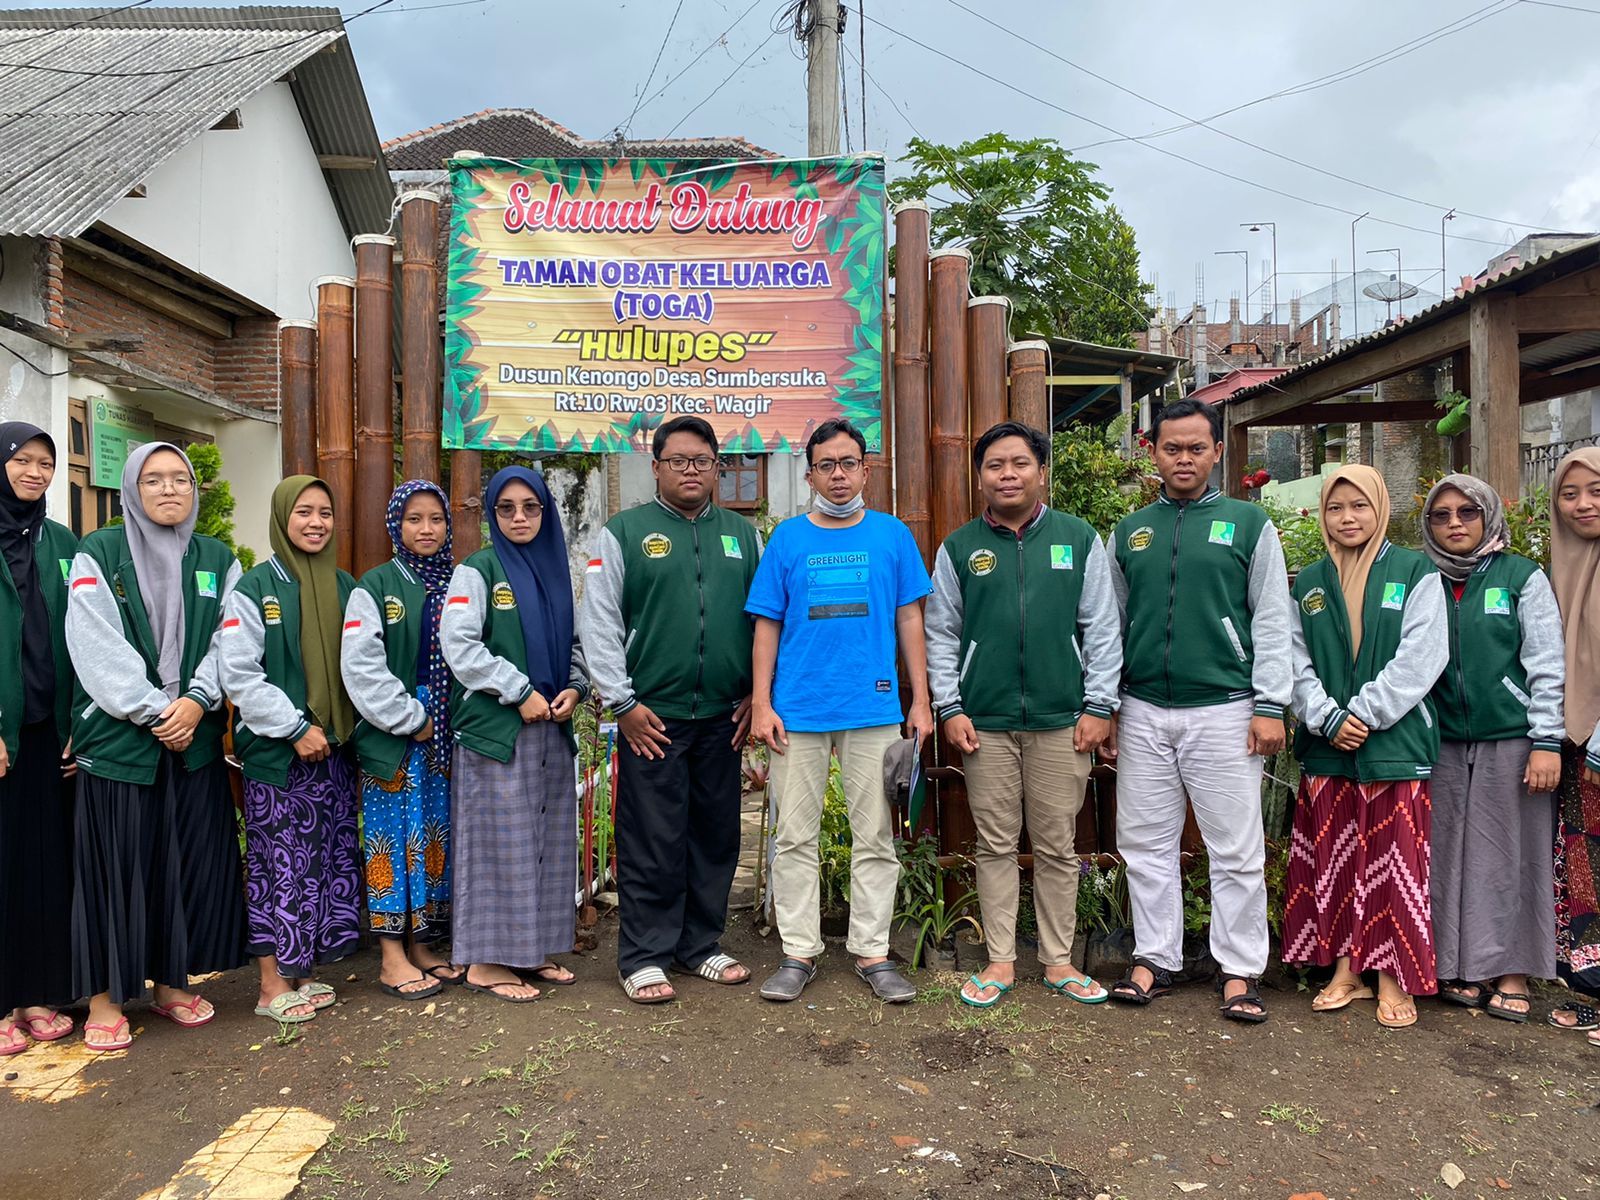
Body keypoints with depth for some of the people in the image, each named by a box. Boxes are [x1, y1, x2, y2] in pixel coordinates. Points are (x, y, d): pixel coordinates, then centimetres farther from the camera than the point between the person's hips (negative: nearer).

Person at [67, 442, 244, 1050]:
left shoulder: (218, 560, 9)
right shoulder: (97, 556, -1)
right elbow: (97, 646, -8)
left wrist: (197, 700, -13)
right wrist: (152, 710, -14)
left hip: (195, 737, 3)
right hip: (117, 738, -3)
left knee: (190, 859, 7)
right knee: (114, 864, 2)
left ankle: (171, 981, 23)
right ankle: (104, 997, 16)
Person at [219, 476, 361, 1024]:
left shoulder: (345, 587, 9)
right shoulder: (255, 588, -5)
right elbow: (237, 673, -11)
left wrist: (344, 727, 4)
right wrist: (296, 728, -14)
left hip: (334, 749, 5)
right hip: (275, 752, -5)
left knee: (328, 859, 9)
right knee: (278, 863, 1)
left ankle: (307, 969, 22)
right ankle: (273, 984, 11)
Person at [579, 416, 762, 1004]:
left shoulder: (742, 534, 12)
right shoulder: (624, 532, 2)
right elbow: (598, 623, -1)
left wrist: (756, 695, 5)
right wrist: (623, 702, -7)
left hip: (723, 716, 4)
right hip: (652, 717, -3)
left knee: (716, 836, 11)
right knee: (651, 842, 1)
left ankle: (701, 945, 25)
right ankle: (644, 957, 15)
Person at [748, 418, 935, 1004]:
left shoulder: (892, 535, 6)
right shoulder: (787, 539, 5)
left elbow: (910, 619, 7)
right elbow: (767, 626, 6)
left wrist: (921, 700, 2)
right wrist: (761, 705, -2)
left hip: (874, 708, 0)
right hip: (798, 709, 0)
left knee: (875, 836, 6)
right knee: (795, 836, 6)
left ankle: (872, 951, 18)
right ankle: (799, 952, 18)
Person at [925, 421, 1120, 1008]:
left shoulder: (1079, 539, 6)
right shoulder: (959, 548, 7)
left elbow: (1102, 629, 5)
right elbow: (942, 634, 8)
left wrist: (1099, 706, 0)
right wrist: (949, 708, 0)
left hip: (1061, 722, 0)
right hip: (985, 723, 0)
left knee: (1058, 848, 8)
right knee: (995, 846, 8)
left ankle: (1058, 961, 22)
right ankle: (1000, 961, 20)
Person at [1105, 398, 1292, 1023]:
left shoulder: (1248, 524, 4)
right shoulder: (1128, 533, 12)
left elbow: (1271, 621, 1)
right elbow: (1110, 624, 14)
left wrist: (1269, 706, -6)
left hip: (1223, 710, -3)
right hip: (1143, 713, 3)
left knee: (1236, 851, 2)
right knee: (1146, 844, 8)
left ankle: (1240, 971, 14)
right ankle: (1154, 959, 21)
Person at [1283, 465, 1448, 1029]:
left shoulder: (1416, 573, 1)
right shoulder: (1308, 583, 11)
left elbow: (1421, 658, -8)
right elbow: (1298, 662, 6)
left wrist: (1363, 714, -14)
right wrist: (1327, 718, -9)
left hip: (1395, 744, -3)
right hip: (1326, 748, 3)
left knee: (1393, 863, 0)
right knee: (1333, 861, 7)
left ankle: (1392, 980, 12)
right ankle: (1346, 971, 19)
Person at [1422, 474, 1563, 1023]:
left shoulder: (1522, 577, 1)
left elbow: (1545, 666, -3)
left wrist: (1546, 742, -9)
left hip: (1510, 739, -3)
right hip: (1444, 744, 3)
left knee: (1509, 853, 2)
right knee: (1451, 855, 5)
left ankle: (1512, 973, 13)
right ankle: (1462, 967, 17)